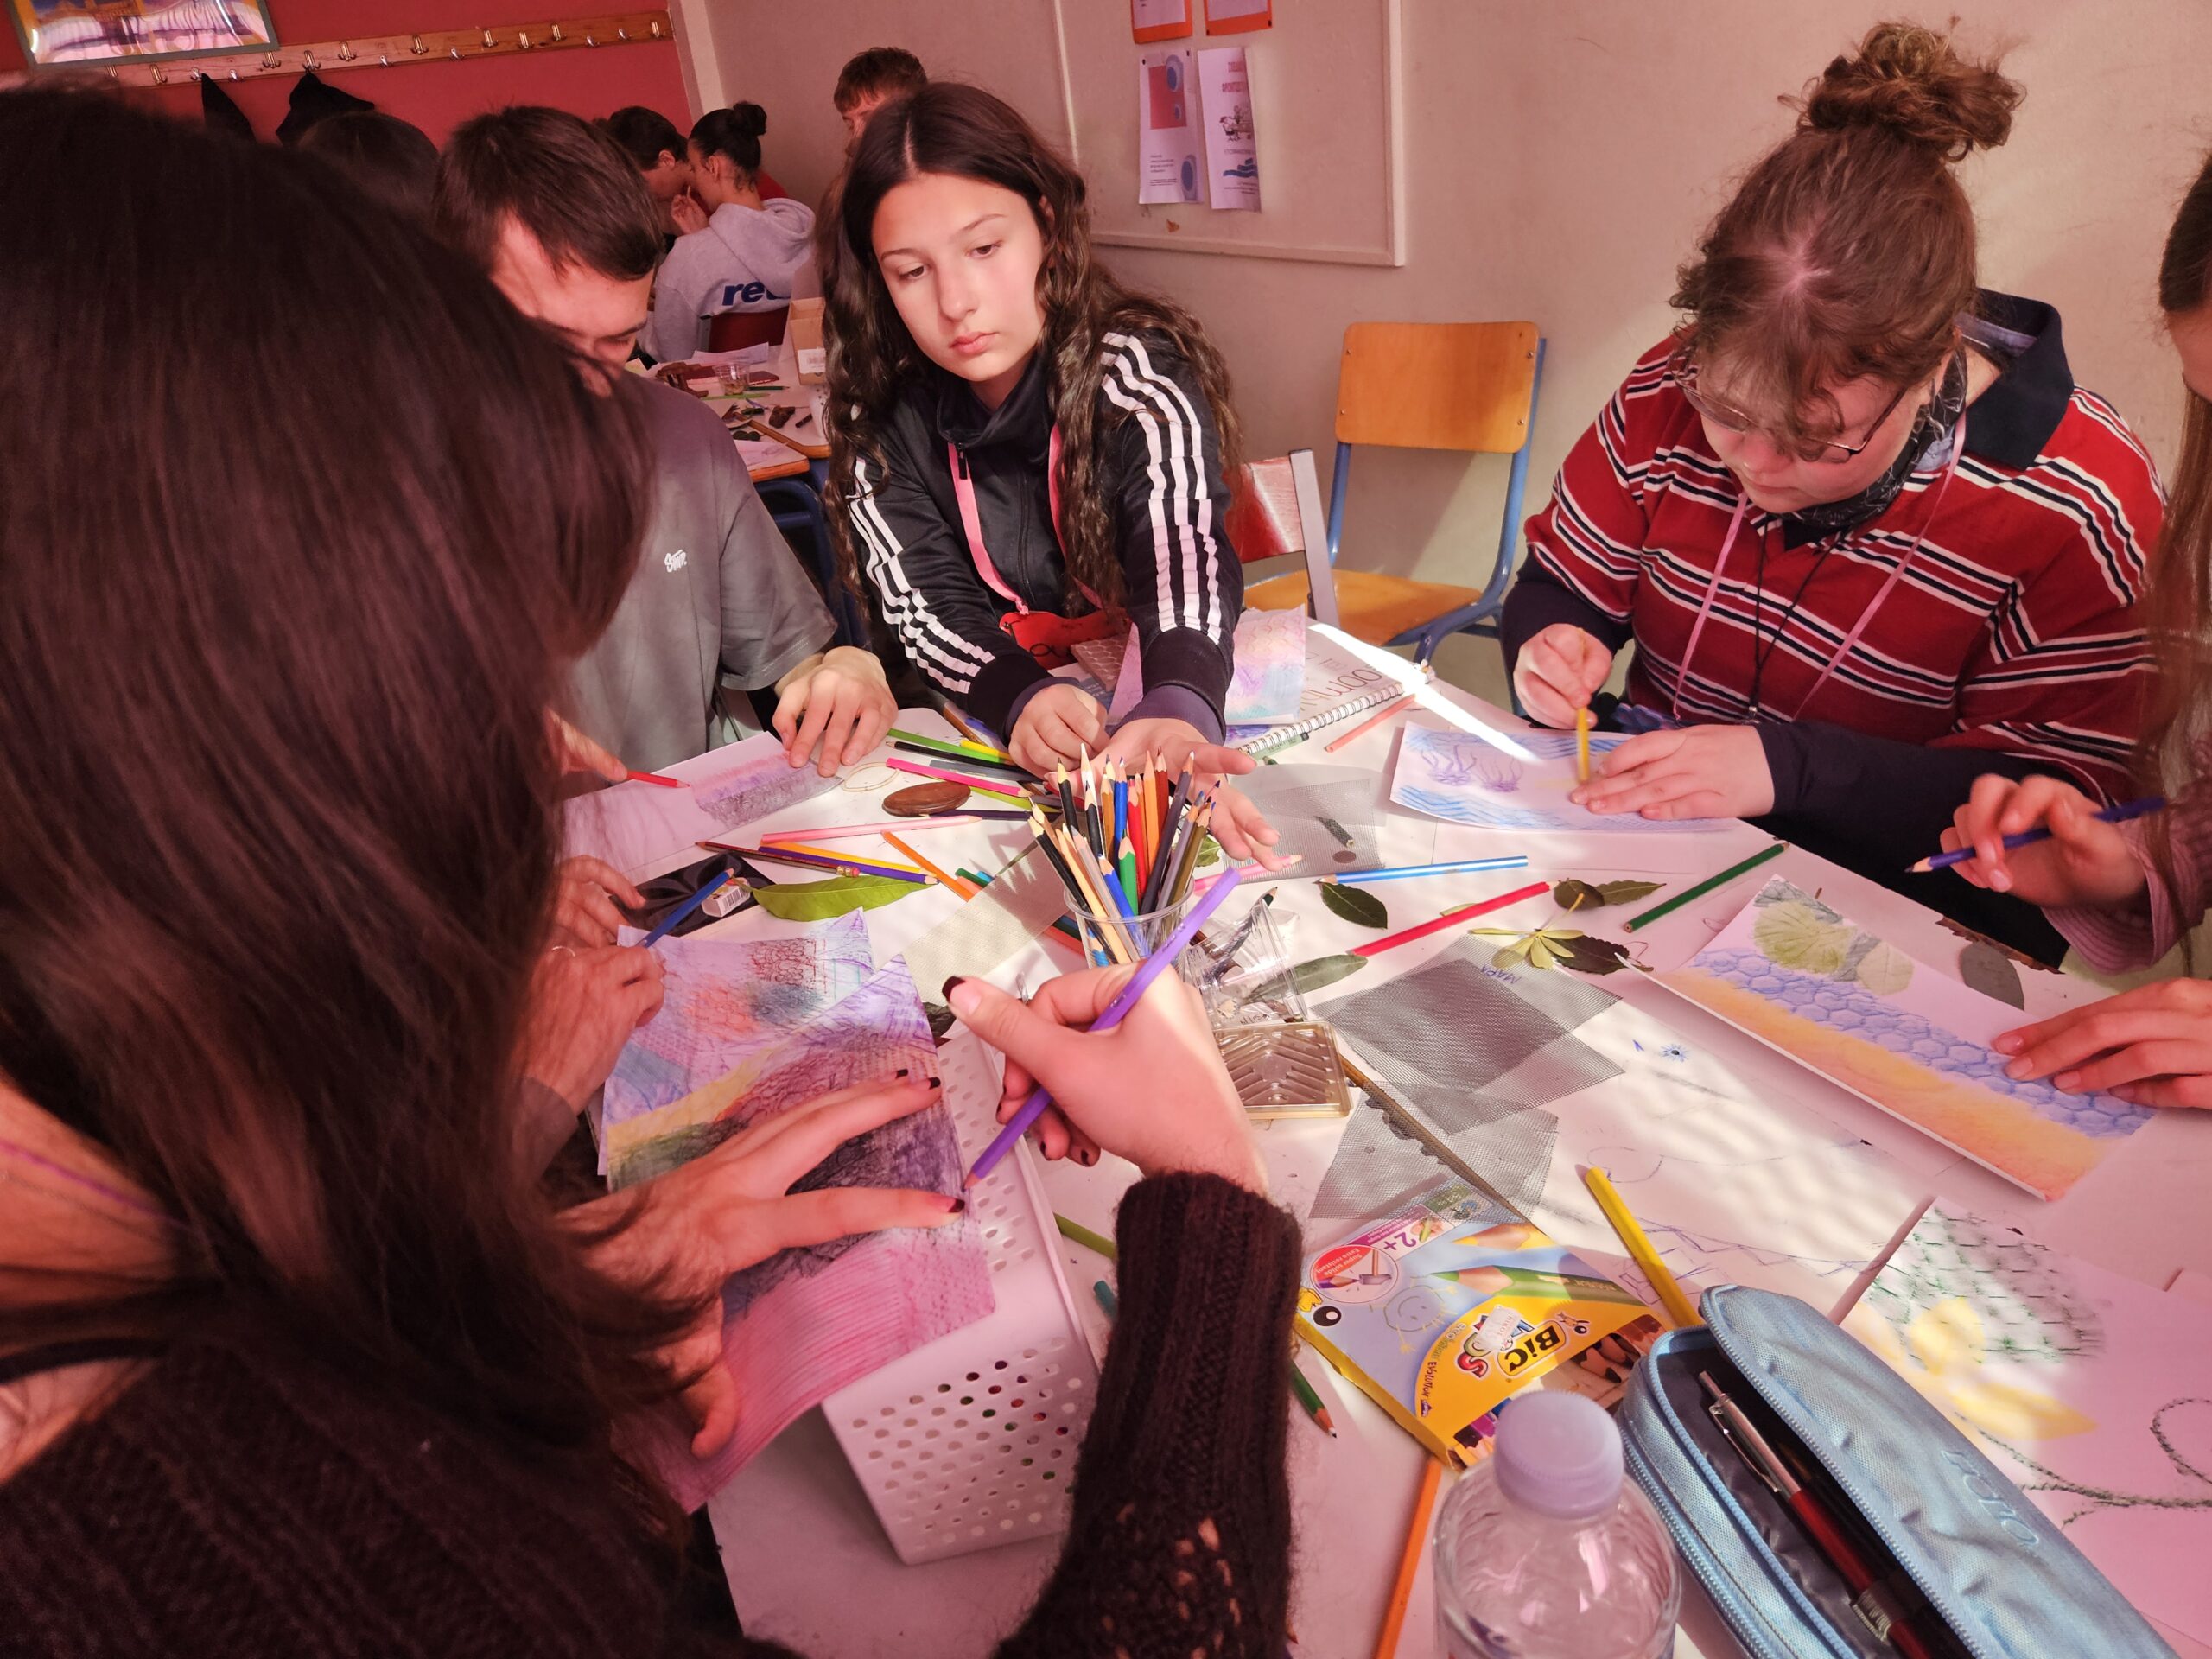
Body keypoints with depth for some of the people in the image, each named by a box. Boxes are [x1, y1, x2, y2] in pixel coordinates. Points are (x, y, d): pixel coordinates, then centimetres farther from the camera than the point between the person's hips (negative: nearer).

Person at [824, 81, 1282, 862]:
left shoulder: (1141, 372, -14)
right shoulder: (883, 413, -5)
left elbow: (1183, 561, -28)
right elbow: (928, 602, -10)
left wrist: (1178, 713, -49)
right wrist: (1020, 696, -32)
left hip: (1160, 701, -3)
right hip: (989, 728, 3)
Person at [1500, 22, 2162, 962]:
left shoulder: (2078, 506, -14)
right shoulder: (1674, 393, -4)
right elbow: (1557, 590, 7)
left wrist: (1789, 767, -26)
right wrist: (1551, 647, -16)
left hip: (1890, 920, -2)